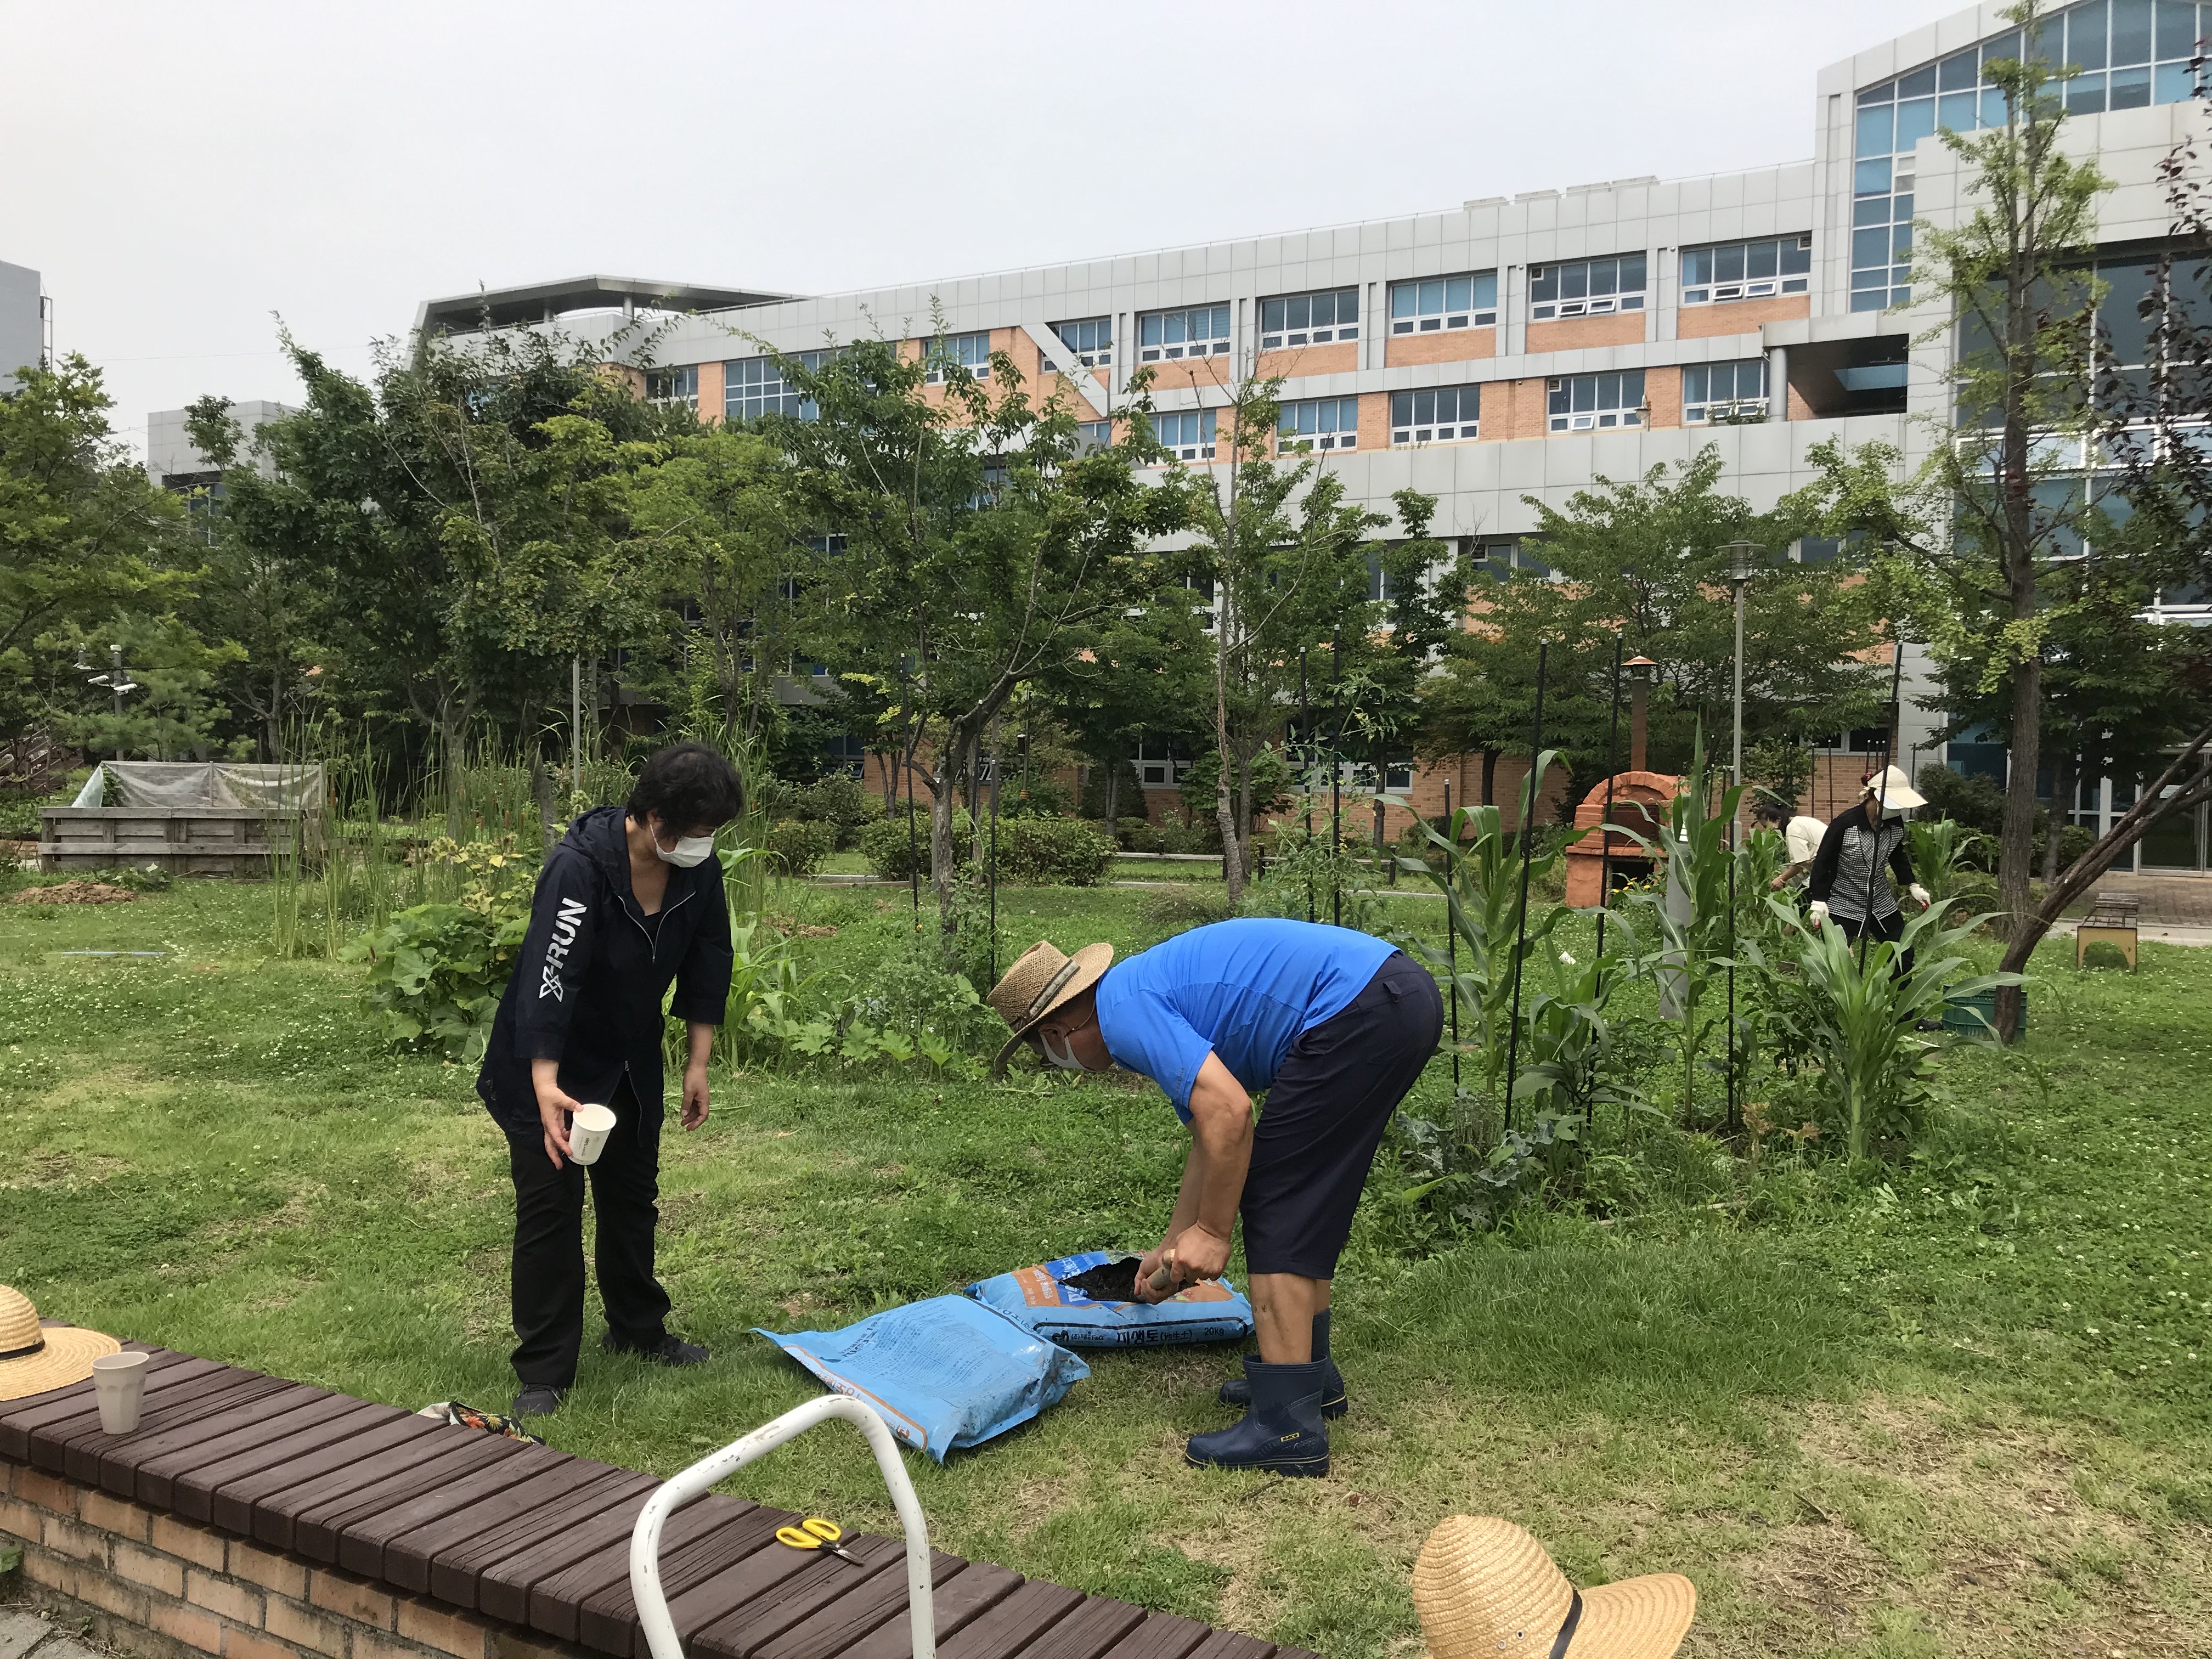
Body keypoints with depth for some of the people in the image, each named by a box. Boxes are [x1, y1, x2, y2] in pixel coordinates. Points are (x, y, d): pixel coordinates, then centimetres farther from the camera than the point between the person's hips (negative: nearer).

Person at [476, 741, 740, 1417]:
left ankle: (638, 1329, 36)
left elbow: (707, 966, -1)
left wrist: (698, 1064, -2)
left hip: (631, 1061, 6)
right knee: (550, 1205, -3)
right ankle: (544, 1372, 9)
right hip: (548, 1063, -6)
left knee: (633, 1194, 17)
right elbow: (548, 976, -37)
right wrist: (545, 1083, -45)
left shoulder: (700, 871, -12)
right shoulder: (579, 867, -31)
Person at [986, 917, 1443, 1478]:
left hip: (1357, 1012, -10)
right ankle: (1311, 1373, 34)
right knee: (1304, 1203, 21)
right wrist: (1173, 1246, 41)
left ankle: (1288, 1425, 2)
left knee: (1280, 1209, -1)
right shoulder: (1158, 991, 23)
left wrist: (1211, 1232, -6)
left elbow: (1227, 1113, -18)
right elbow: (1212, 1134, 32)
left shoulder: (1124, 1011, -6)